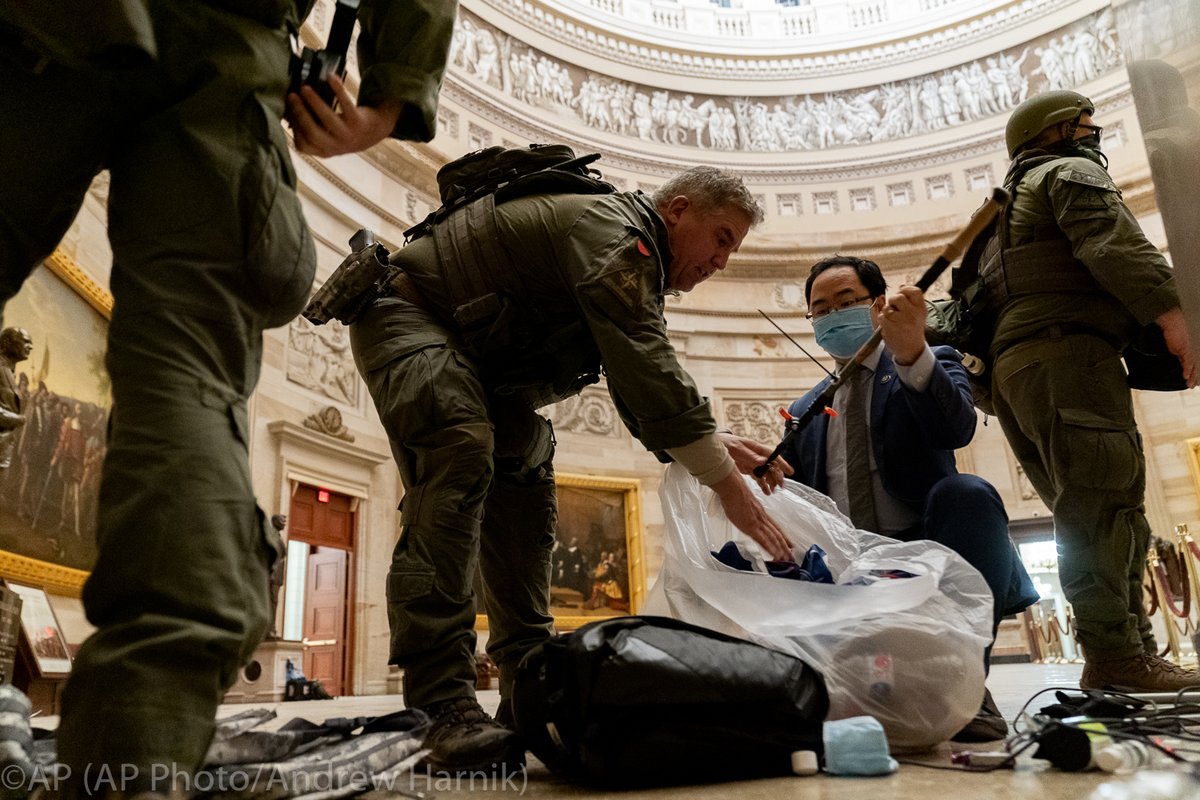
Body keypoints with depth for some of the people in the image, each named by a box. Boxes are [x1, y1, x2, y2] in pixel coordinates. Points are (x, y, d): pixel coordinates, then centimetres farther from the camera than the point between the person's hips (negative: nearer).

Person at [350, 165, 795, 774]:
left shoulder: (637, 269, 9)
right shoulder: (614, 230, -23)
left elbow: (640, 396, 4)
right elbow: (646, 371, -33)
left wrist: (719, 446, -12)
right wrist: (726, 481, -31)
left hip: (480, 361, 11)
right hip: (405, 316, -10)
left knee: (525, 479, 3)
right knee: (461, 452, -32)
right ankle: (442, 705, -35)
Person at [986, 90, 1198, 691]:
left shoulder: (1009, 204, 37)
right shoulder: (1072, 171, 10)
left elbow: (976, 298, 29)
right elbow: (1109, 239, -10)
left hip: (1012, 368, 9)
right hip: (1067, 352, -9)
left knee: (1095, 514, 6)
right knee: (1103, 503, -17)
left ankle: (1135, 647, 4)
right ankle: (1116, 655, -23)